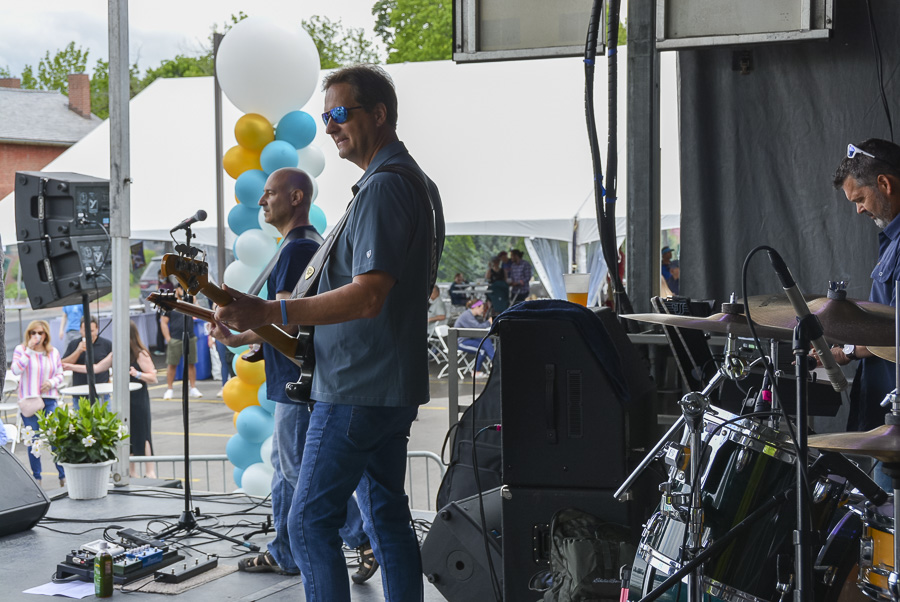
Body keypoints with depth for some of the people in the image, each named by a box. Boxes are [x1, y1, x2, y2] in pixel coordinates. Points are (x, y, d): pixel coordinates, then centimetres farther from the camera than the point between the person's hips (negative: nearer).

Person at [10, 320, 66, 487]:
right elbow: (16, 370, -16)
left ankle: (63, 475, 1)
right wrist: (29, 349, -17)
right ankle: (36, 476, 15)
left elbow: (60, 374, 14)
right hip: (29, 400, -1)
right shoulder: (21, 349, 0)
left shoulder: (53, 352, 7)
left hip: (50, 399, 1)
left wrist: (52, 382, -8)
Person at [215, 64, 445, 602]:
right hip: (396, 384, 11)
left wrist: (268, 313, -27)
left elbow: (367, 296, -26)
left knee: (311, 521, -7)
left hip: (357, 389, -11)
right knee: (387, 513, 14)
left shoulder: (383, 187, -17)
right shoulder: (417, 182, 17)